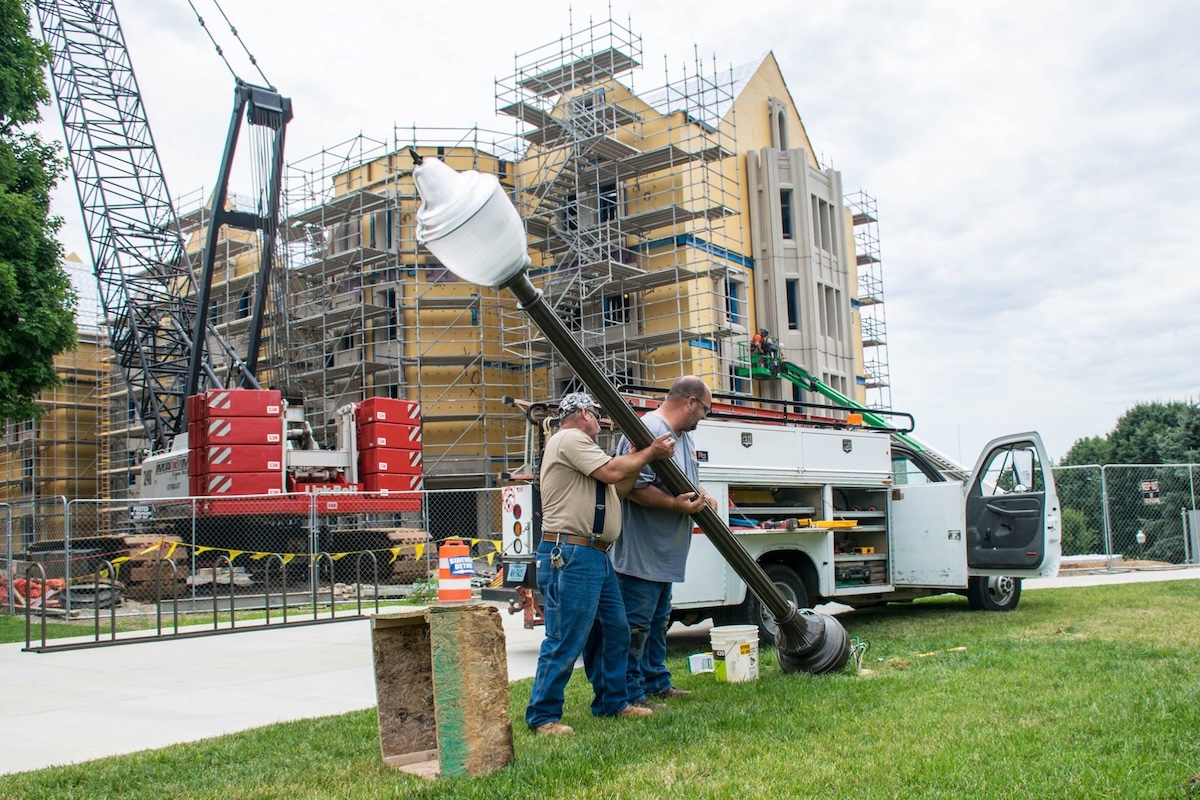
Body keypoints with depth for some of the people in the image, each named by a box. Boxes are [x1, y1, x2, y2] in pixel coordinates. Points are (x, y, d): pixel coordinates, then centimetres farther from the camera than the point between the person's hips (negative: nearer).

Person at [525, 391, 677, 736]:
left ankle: (612, 702, 26)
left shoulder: (580, 446, 26)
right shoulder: (570, 439, -7)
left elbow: (618, 489, 20)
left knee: (614, 631, 15)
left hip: (596, 557, 11)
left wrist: (639, 455, 9)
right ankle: (543, 717, 0)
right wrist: (649, 453, -3)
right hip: (570, 555, -11)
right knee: (565, 641, -8)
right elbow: (612, 472, -16)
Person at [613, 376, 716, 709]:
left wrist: (702, 496, 4)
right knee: (636, 624, -5)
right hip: (641, 553, -11)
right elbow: (634, 487, -27)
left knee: (658, 621, 20)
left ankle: (656, 683, 32)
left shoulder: (684, 436, 14)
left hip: (665, 553, 11)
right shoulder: (648, 431, -21)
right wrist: (676, 503, -26)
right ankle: (629, 694, 3)